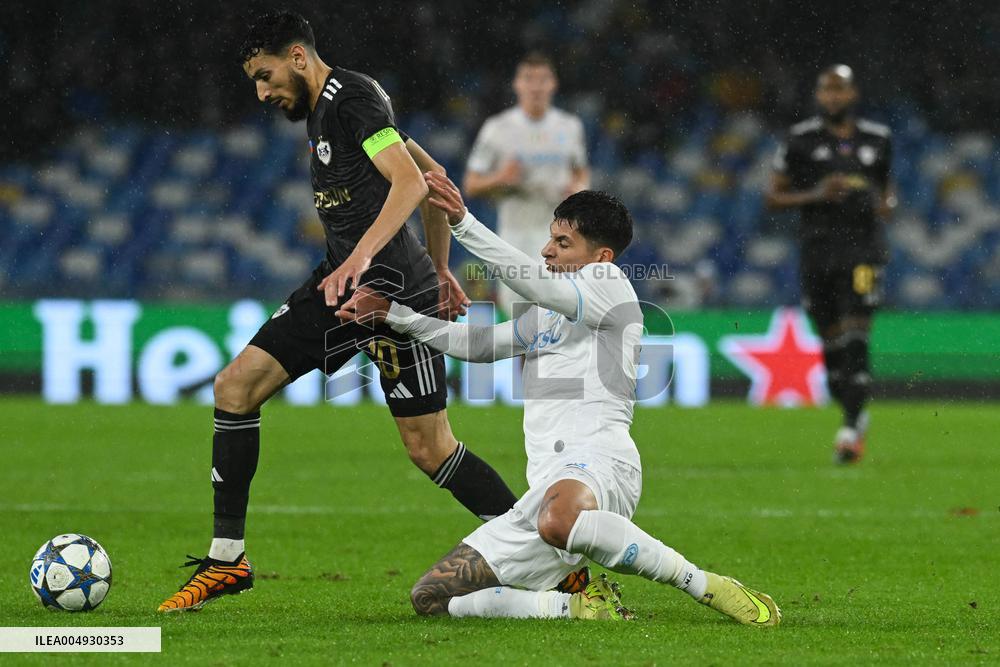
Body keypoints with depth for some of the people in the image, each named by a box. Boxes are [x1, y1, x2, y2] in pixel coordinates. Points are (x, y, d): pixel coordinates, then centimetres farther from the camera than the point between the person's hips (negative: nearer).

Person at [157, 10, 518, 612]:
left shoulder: (351, 95, -11)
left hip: (393, 288, -10)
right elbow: (433, 175, 27)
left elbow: (411, 182, -23)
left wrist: (361, 256, -35)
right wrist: (439, 268, 31)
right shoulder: (324, 109, 19)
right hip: (343, 280, 10)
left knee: (429, 448, -8)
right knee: (236, 385, 1)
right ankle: (227, 559, 6)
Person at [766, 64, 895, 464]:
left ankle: (851, 430, -14)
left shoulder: (877, 140, 8)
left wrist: (888, 204, 0)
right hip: (817, 249, 1)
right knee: (832, 343, 7)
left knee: (855, 339, -13)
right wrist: (814, 195, -12)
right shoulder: (801, 140, 2)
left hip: (863, 247, -1)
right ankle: (855, 416, 28)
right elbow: (773, 198, 4)